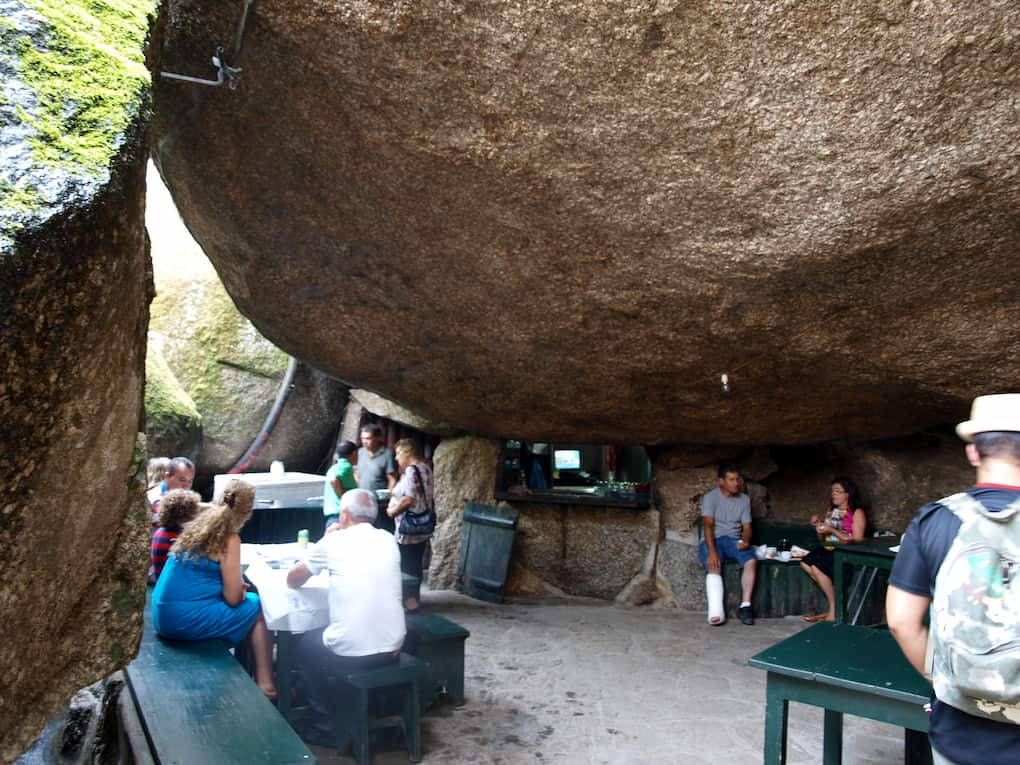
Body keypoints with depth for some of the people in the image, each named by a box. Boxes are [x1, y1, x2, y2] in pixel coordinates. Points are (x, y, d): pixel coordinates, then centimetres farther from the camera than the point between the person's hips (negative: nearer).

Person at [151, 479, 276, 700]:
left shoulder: (200, 524, 7)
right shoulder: (229, 539, -14)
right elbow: (232, 598, -12)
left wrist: (235, 586, 22)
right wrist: (241, 591, 9)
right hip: (185, 620, -8)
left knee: (248, 601, 20)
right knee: (259, 609, 8)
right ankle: (265, 684, 10)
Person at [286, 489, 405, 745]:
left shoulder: (333, 541, -5)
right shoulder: (388, 540, 6)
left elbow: (292, 581, 9)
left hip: (349, 652, -5)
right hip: (392, 648, 5)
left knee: (305, 646, 27)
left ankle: (327, 726, 29)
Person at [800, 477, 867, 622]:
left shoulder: (857, 513, -4)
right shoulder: (831, 510, 16)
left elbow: (857, 541, -14)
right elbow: (823, 540, 20)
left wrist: (832, 530, -19)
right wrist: (818, 526, 0)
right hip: (829, 550, 7)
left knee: (816, 566, -28)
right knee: (805, 563, -20)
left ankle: (834, 611, -13)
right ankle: (835, 603, -9)